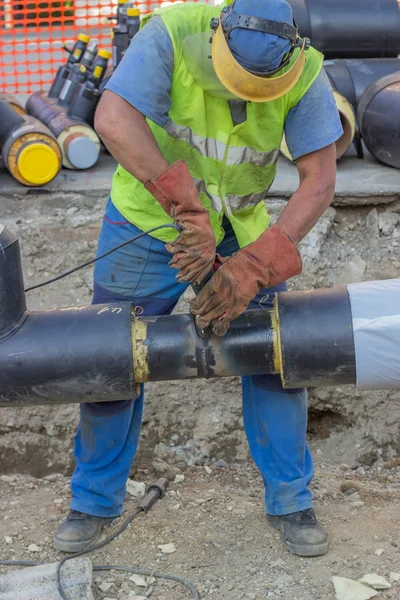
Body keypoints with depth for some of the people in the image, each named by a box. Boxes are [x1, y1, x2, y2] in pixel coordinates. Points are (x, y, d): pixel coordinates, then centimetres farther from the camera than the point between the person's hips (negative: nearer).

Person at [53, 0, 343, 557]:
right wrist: (188, 209, -45)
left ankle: (290, 500, 17)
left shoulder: (305, 72, -20)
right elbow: (113, 119, -41)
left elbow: (320, 180, -22)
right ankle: (95, 500, 22)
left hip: (238, 228, 2)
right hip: (149, 219, -1)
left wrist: (254, 266, -32)